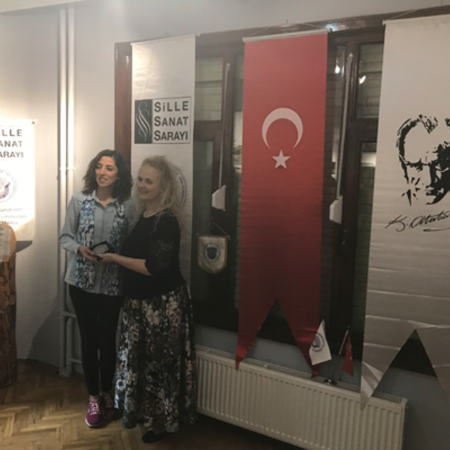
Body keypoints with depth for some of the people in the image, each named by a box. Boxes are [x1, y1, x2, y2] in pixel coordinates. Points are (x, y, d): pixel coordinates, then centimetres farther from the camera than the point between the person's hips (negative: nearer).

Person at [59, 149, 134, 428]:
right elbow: (65, 236, 1)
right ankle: (94, 398, 27)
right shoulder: (80, 200, -3)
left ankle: (107, 393, 33)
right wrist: (79, 249, -17)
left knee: (108, 340, 10)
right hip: (82, 282, 0)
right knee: (89, 340, 9)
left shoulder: (127, 205, -3)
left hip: (113, 284, 0)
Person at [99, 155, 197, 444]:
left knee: (160, 361, 8)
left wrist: (115, 258, -18)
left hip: (164, 303, -8)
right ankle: (142, 411, 41)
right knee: (139, 358, 20)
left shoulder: (166, 221, -21)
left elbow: (155, 267, -26)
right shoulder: (144, 214, 6)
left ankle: (164, 422, 28)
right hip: (141, 301, 9)